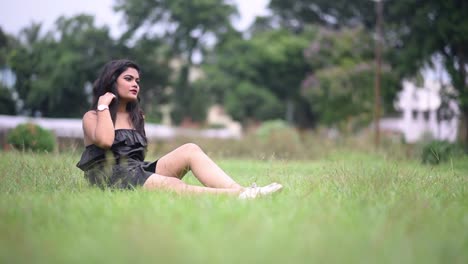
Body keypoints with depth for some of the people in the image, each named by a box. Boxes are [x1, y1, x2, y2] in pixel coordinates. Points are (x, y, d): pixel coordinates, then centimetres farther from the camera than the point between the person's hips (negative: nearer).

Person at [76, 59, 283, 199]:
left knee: (190, 150, -18)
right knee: (172, 186, -33)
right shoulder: (92, 117, 5)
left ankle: (241, 191, -35)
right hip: (113, 179, -6)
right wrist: (103, 105, -9)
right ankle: (237, 196, -49)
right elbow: (105, 141, -17)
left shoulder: (136, 117, 25)